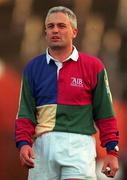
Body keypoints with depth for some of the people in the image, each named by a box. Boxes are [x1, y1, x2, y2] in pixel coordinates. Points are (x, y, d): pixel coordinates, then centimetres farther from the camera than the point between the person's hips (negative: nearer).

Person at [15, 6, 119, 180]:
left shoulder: (93, 66, 7)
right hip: (42, 145, 3)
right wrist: (23, 143, -7)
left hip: (79, 144, -2)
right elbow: (26, 112, 9)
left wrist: (112, 151, 2)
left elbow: (105, 113, 7)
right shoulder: (33, 67, 12)